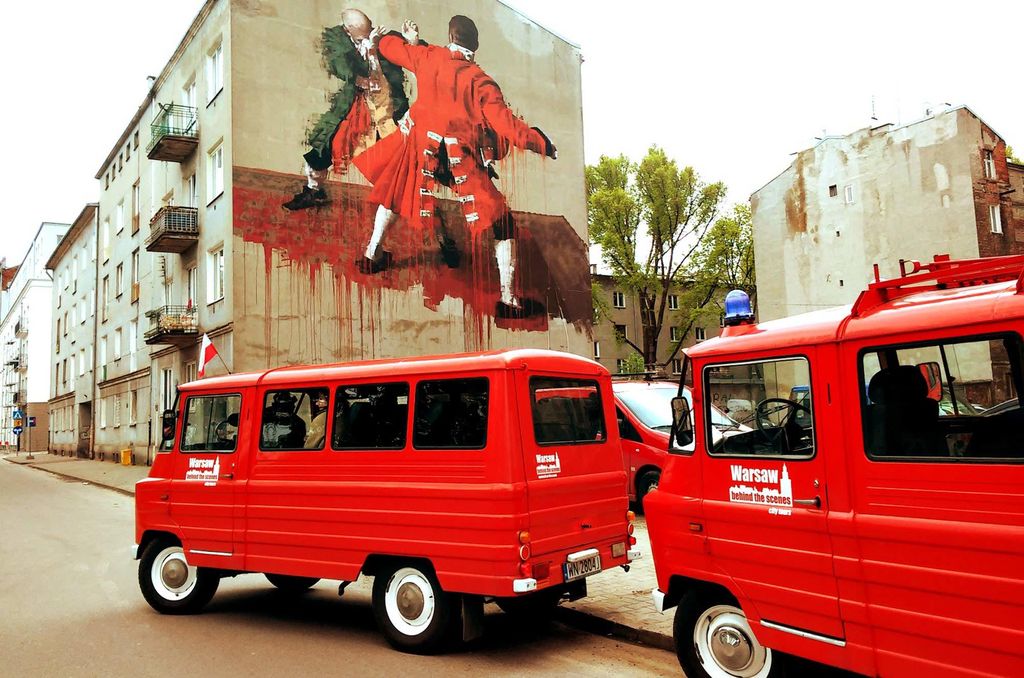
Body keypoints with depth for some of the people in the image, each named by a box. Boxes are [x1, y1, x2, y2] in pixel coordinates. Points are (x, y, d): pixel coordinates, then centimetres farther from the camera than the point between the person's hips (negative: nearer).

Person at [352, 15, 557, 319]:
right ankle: (509, 299, -1)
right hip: (463, 159, -4)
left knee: (396, 192, 33)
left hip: (421, 144, 4)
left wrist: (410, 40, 39)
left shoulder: (427, 57, 2)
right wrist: (541, 143, -4)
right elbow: (505, 123, -14)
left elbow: (387, 46, 19)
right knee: (501, 222, 2)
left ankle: (372, 254, 41)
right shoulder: (479, 80, -8)